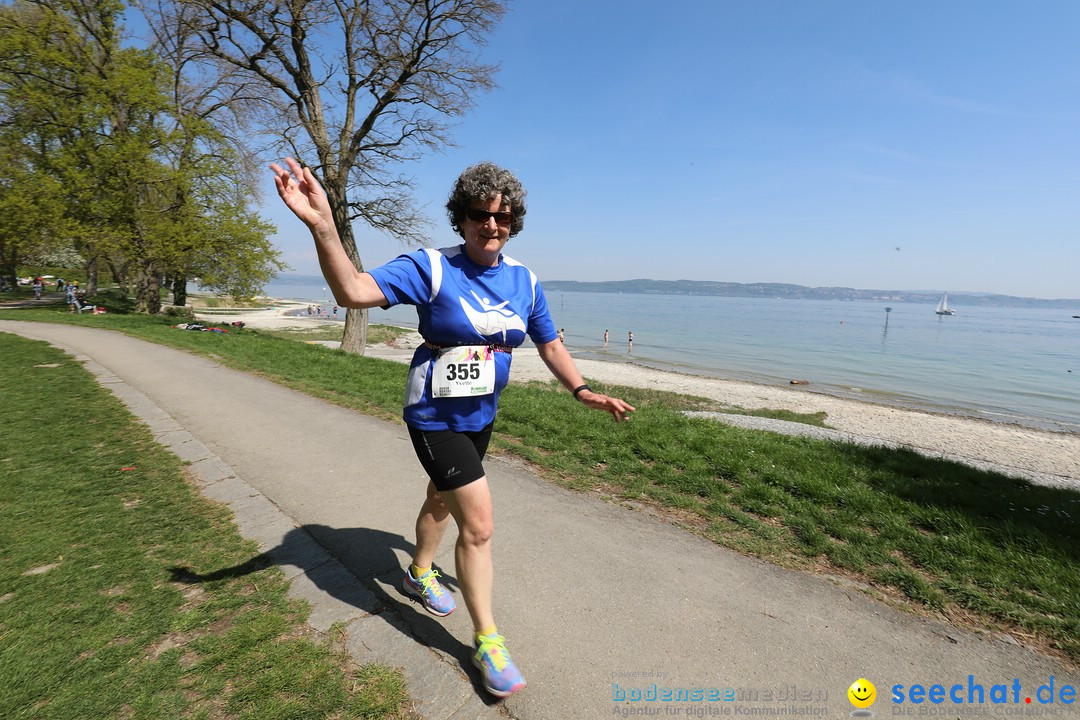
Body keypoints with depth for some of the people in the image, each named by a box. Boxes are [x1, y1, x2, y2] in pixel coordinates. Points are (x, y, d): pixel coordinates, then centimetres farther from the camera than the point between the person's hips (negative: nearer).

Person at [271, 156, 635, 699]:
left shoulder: (524, 281, -2)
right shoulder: (430, 267, -18)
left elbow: (550, 345, 7)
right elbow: (354, 291, -29)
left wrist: (583, 391, -4)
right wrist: (322, 227, -44)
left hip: (481, 415, 6)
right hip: (435, 417, -6)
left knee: (443, 499, 27)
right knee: (479, 525, -8)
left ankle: (420, 574, 55)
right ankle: (486, 639, 15)